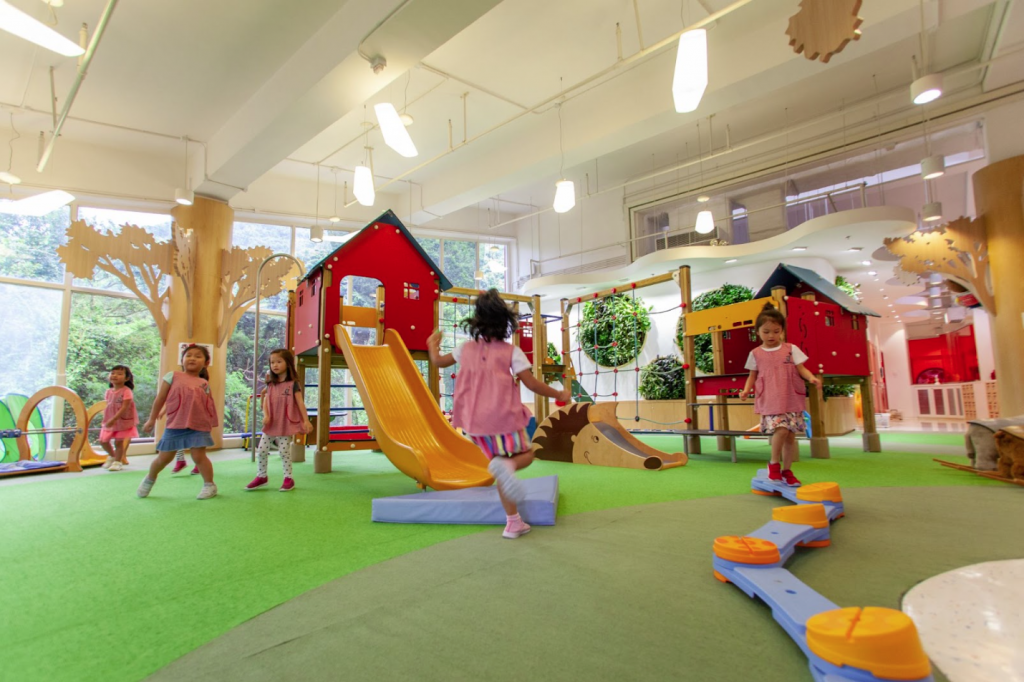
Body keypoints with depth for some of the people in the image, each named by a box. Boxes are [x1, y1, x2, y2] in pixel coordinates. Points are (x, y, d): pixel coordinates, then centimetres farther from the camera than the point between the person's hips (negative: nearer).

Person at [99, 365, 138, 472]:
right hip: (109, 422, 6)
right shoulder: (108, 392, 4)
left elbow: (124, 408, -23)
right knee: (103, 441, 11)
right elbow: (106, 406, 11)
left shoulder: (126, 391, -17)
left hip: (123, 421, -6)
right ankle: (112, 456, 37)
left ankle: (117, 461, 18)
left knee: (118, 442, 0)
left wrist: (114, 419, -27)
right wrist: (105, 419, 5)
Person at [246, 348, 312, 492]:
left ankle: (289, 479, 11)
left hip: (286, 425, -5)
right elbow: (265, 401, 7)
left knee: (284, 451, -3)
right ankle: (261, 476, 24)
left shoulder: (293, 384, -7)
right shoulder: (271, 384, 9)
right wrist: (265, 415, -11)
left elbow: (300, 403, -9)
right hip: (271, 424, 6)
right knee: (261, 450, 7)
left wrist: (306, 420, -14)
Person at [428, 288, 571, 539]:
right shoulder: (511, 352, -6)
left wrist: (433, 346, 41)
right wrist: (559, 395, 5)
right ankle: (506, 465, -21)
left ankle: (513, 523, 19)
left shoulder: (467, 348, 5)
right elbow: (531, 383, -10)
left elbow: (439, 361, 19)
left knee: (501, 468, 17)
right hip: (503, 415, -4)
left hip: (475, 420, 4)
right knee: (526, 454, 17)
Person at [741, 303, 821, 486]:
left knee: (790, 435, 6)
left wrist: (811, 378, -18)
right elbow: (753, 375, 11)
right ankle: (774, 463, 1)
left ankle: (787, 470, 22)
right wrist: (746, 389, -5)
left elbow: (801, 369, 2)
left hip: (791, 400, 2)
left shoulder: (791, 349, 5)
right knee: (781, 429, -20)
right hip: (769, 402, -2)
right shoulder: (756, 354, 5)